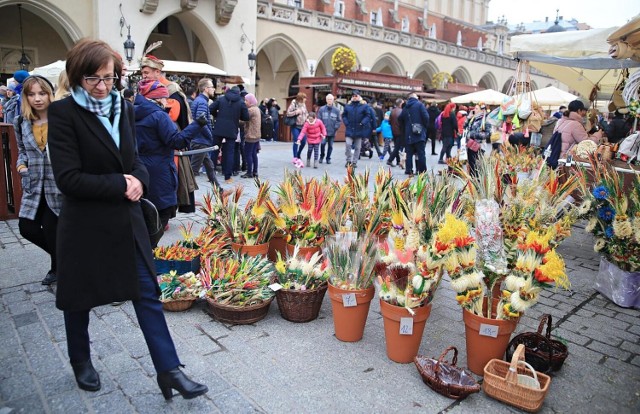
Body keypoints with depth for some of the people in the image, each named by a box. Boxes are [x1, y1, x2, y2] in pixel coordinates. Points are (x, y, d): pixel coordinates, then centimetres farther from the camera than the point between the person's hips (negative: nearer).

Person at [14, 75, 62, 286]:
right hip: (35, 186, 6)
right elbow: (22, 149, 19)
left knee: (51, 228, 3)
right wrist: (21, 164, 0)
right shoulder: (21, 122, 5)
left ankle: (59, 266, 29)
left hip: (59, 185, -5)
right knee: (27, 228, 7)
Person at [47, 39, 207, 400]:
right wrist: (121, 184, -16)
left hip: (127, 219, 4)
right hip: (85, 224, -4)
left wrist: (139, 178, -10)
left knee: (148, 294, 4)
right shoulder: (64, 113, -11)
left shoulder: (125, 108, 5)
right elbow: (68, 178, -17)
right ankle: (81, 362, 41)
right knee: (80, 299, 15)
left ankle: (169, 370, 12)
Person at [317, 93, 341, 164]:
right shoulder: (322, 109, 0)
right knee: (323, 144, -12)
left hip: (332, 132, 1)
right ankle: (322, 156, 12)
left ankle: (328, 158, 22)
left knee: (330, 146, 7)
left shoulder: (336, 110, 2)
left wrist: (336, 128, -6)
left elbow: (339, 120, 4)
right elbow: (318, 120, 1)